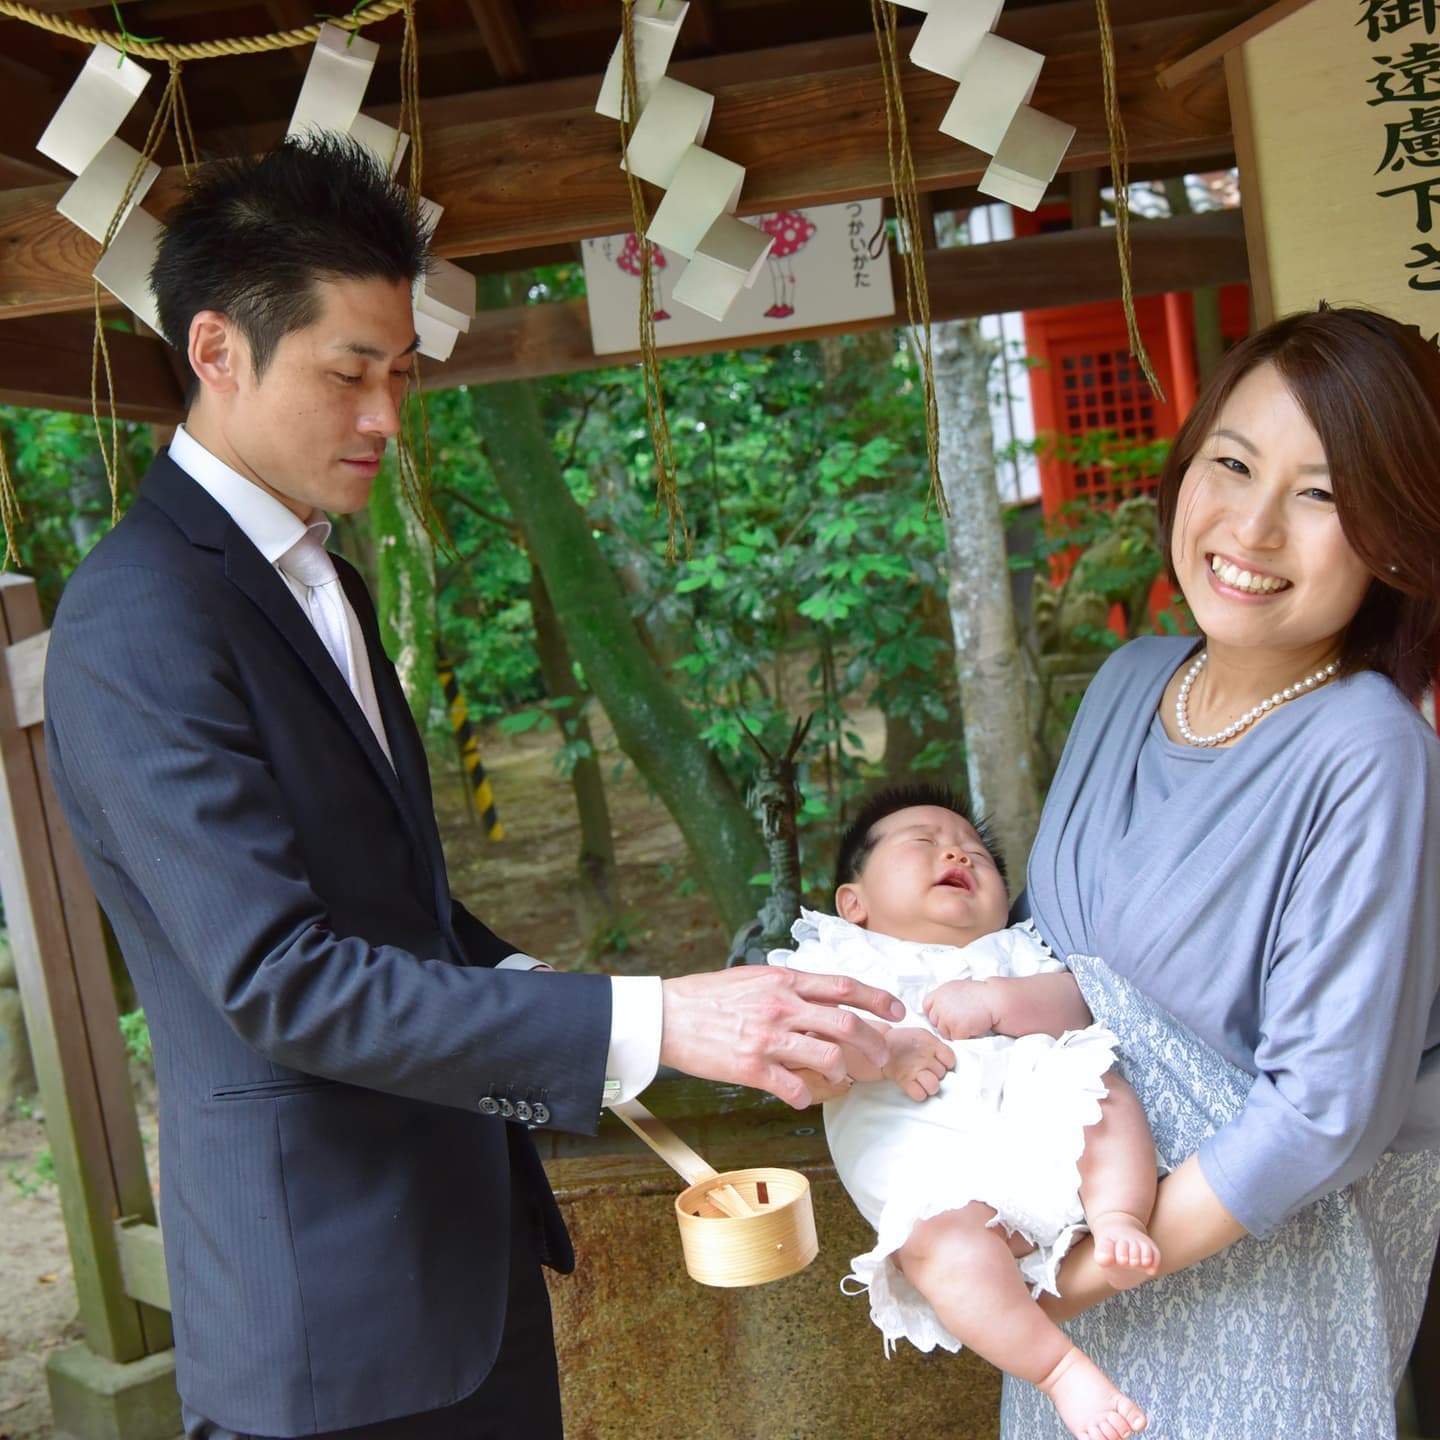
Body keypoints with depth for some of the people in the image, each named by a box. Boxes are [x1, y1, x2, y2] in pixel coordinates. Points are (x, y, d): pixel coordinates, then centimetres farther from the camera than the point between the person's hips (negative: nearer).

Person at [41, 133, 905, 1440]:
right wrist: (648, 1024, -28)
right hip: (331, 1295, -8)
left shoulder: (317, 580, 10)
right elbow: (277, 976, -26)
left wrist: (522, 989, 1)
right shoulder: (140, 623, -20)